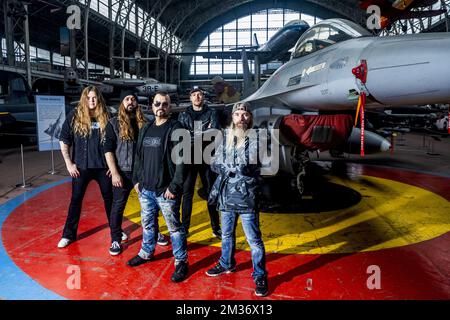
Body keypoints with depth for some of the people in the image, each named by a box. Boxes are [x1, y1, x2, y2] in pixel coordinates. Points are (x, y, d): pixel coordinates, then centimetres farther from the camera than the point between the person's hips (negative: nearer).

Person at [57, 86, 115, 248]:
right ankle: (68, 234, 24)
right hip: (81, 167, -1)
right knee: (76, 199, 9)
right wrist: (69, 163, -6)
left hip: (103, 166, 1)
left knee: (109, 198, 13)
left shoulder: (105, 117, -1)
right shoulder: (75, 115, -4)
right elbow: (64, 141, -2)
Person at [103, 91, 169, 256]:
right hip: (123, 172, -2)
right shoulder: (114, 123, -1)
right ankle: (115, 240, 20)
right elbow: (108, 150, -6)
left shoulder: (144, 123, 6)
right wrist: (114, 173, -13)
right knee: (118, 206, 5)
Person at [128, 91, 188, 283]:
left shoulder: (176, 129, -10)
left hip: (165, 190, -6)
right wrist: (136, 180, 12)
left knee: (174, 227, 4)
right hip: (145, 189, 6)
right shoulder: (145, 129, 12)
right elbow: (138, 156, 18)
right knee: (147, 224, 20)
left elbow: (181, 161, -14)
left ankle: (181, 262, 19)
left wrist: (174, 187, -18)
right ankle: (146, 253, 41)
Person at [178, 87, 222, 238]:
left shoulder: (211, 113, 6)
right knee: (187, 193, 2)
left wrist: (192, 135, -13)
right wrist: (204, 133, -12)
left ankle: (216, 228, 16)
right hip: (189, 157, 1)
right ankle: (184, 227, 12)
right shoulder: (183, 115, 11)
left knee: (211, 191, 6)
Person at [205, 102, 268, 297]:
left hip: (246, 198, -5)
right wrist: (225, 168, -11)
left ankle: (260, 275, 21)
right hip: (226, 197, 5)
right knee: (227, 235, 22)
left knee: (254, 240, 4)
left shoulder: (258, 138, -7)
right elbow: (214, 164, 8)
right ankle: (226, 264, 44)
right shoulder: (225, 138, 6)